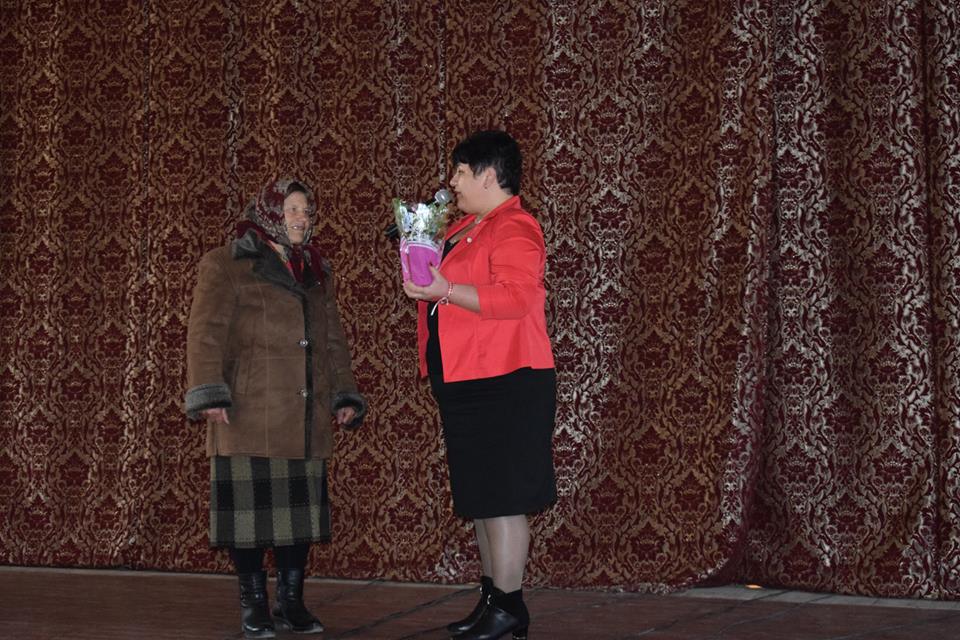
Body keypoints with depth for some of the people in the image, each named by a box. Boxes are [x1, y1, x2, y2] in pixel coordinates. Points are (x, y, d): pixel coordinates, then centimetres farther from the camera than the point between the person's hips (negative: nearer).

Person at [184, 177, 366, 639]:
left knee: (300, 509, 6)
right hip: (249, 415, -5)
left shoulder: (317, 274, 20)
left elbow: (334, 341, 21)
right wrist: (210, 394, -16)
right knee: (250, 508, -3)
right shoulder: (226, 265, 2)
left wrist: (344, 394, 11)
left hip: (307, 419, 5)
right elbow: (206, 333, -6)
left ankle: (291, 602, 15)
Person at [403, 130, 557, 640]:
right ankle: (492, 598, 24)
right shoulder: (464, 229, 18)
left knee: (500, 498, -6)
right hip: (465, 383, 10)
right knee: (480, 499, 15)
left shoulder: (514, 229, -13)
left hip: (502, 383, -10)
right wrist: (425, 273, 12)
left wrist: (445, 290, -27)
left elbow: (515, 296, -27)